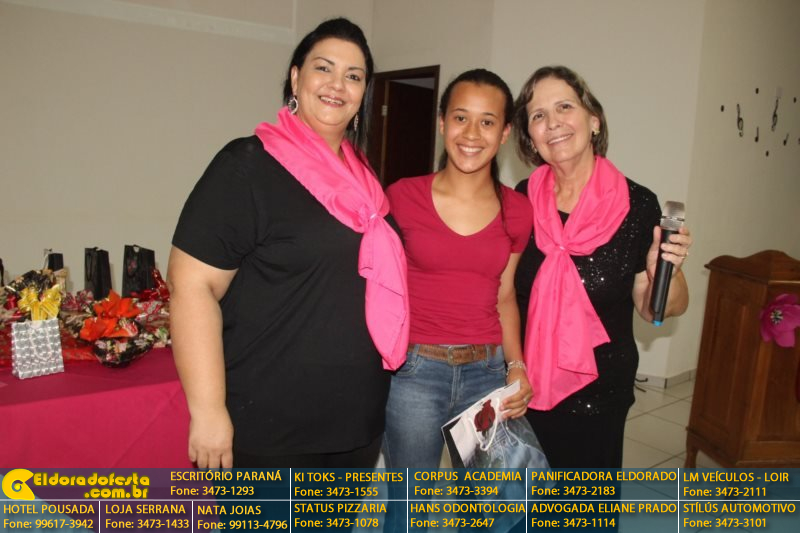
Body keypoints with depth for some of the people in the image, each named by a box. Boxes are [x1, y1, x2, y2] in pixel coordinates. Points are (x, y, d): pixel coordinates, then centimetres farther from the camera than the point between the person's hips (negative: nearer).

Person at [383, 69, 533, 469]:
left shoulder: (518, 212, 1)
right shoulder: (401, 197, -7)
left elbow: (504, 297, 10)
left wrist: (516, 365, -2)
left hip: (487, 373, 3)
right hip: (412, 371, -2)